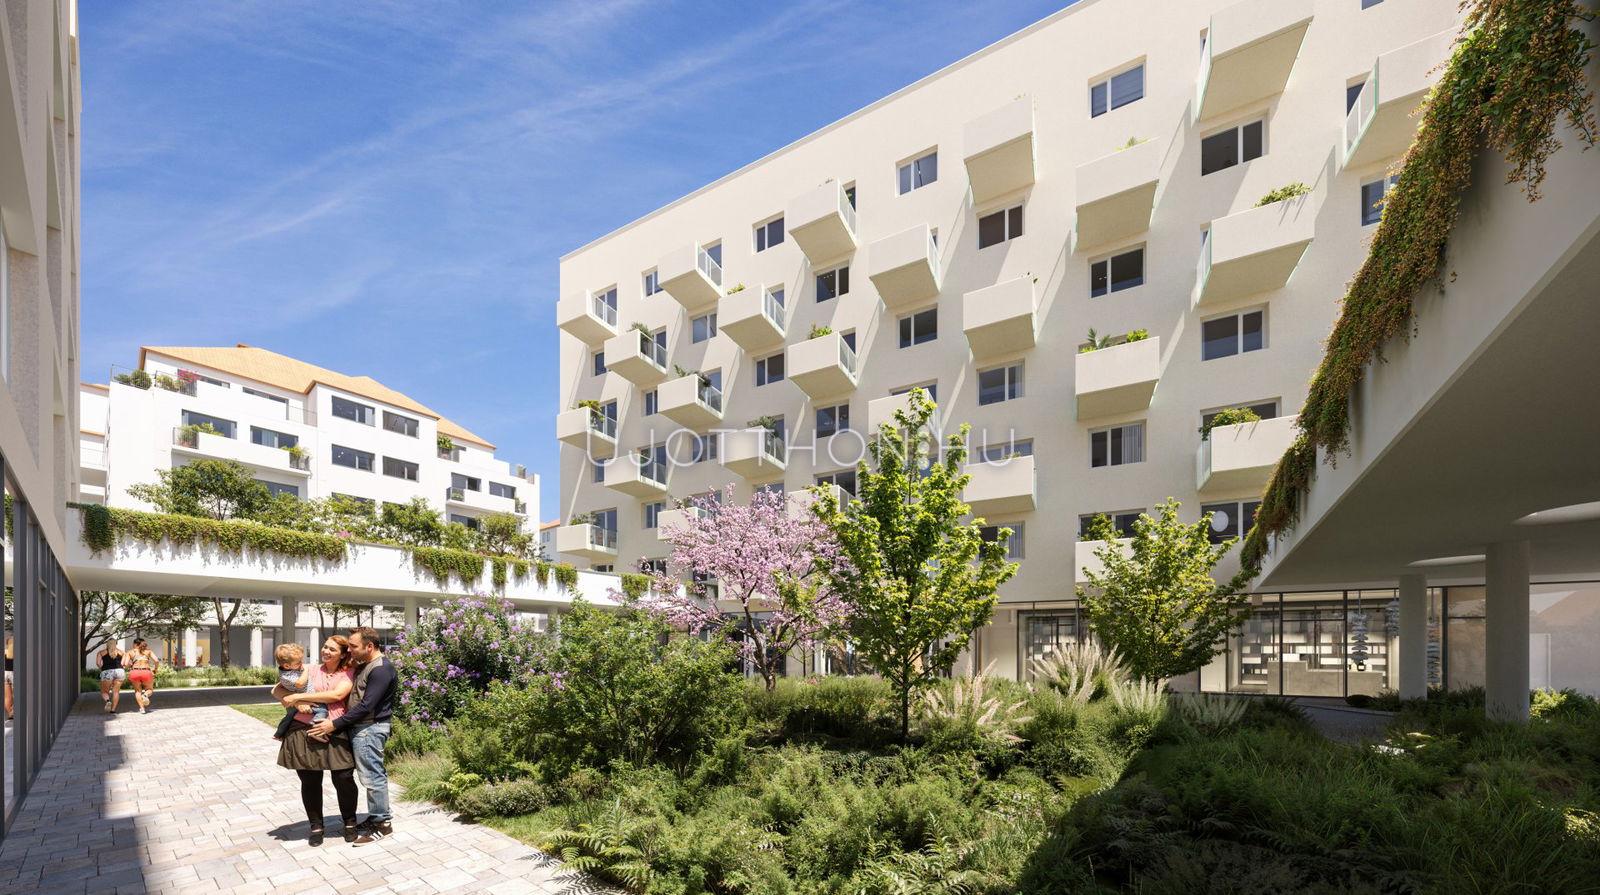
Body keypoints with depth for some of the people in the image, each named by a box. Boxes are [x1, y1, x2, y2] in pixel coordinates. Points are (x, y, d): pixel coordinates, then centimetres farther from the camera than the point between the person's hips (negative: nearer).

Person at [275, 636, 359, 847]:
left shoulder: (348, 674, 5)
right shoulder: (311, 671, 11)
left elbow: (336, 695, -13)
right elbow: (278, 690, 8)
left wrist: (299, 696, -13)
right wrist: (297, 703, -12)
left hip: (334, 732, -2)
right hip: (304, 731, 2)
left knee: (344, 778, -6)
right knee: (310, 781, 8)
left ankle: (349, 822, 16)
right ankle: (316, 826, 27)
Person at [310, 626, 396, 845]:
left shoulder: (381, 670, -20)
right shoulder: (365, 664, 12)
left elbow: (365, 706, -22)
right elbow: (357, 698, 17)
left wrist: (335, 724, -19)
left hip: (369, 729, -10)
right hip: (363, 726, 10)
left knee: (372, 776, -3)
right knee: (374, 774, 16)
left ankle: (383, 823, 5)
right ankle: (376, 817, 25)